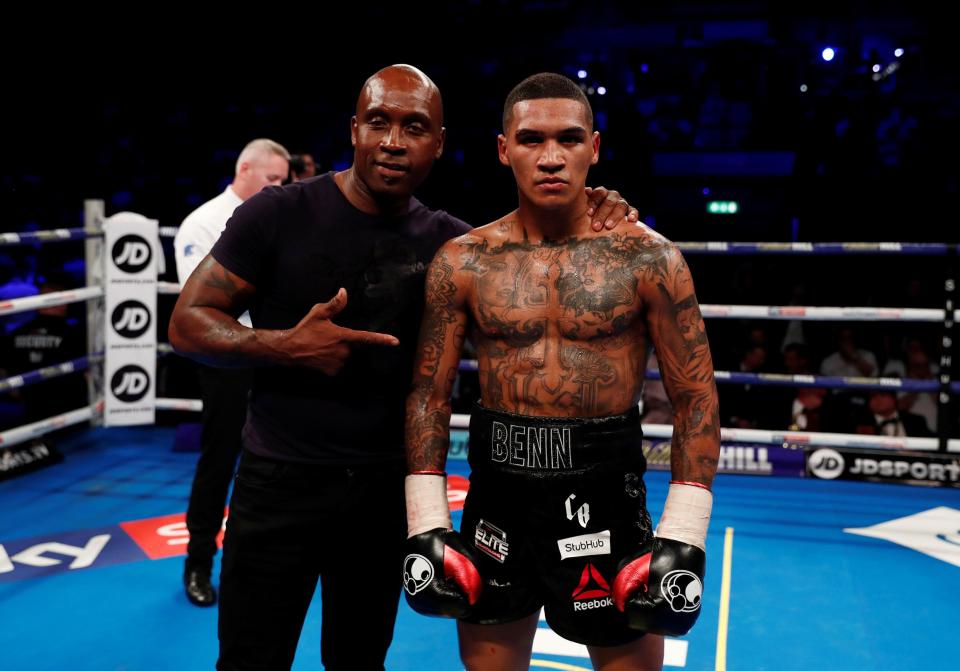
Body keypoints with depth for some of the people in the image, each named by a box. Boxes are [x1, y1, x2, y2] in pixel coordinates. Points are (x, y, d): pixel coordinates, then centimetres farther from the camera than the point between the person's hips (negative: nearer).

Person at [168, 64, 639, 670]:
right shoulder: (279, 215, -10)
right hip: (281, 482, -2)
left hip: (386, 488, 3)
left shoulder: (449, 242, -1)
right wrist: (286, 346, -24)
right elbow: (188, 323, -7)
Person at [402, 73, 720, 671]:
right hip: (497, 490, 2)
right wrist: (427, 522, -4)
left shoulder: (648, 258, -6)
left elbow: (695, 395, -4)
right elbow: (430, 392, 1)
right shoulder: (462, 262, -2)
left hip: (606, 493, -1)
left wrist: (683, 533, -9)